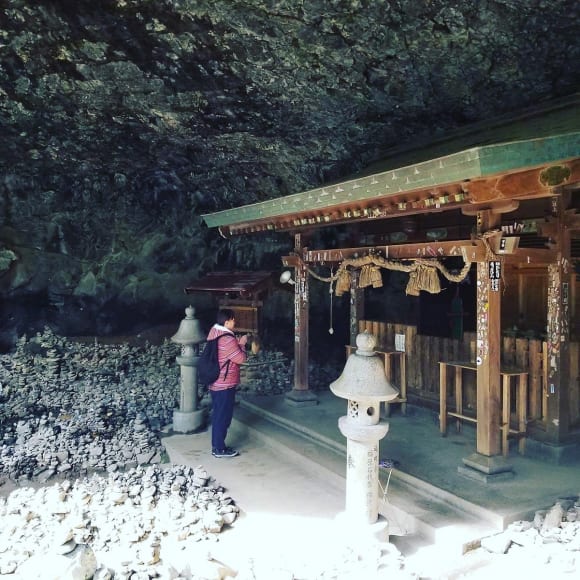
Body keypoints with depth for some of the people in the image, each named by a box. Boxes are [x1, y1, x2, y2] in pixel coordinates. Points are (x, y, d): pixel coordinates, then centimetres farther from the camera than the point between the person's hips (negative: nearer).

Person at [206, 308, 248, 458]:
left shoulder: (214, 333, 7)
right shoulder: (227, 339, -23)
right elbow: (241, 358, -17)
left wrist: (237, 343, 8)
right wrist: (242, 344, -3)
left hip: (215, 383, 9)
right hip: (225, 385, -9)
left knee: (218, 415, 17)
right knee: (223, 417, 2)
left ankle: (216, 445, 27)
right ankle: (219, 449, 11)